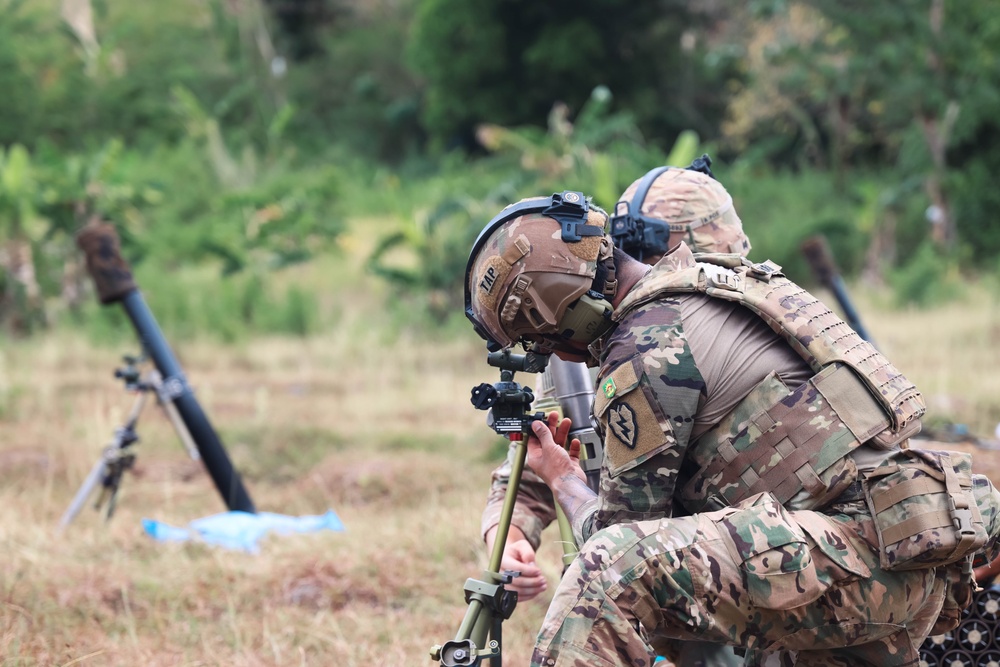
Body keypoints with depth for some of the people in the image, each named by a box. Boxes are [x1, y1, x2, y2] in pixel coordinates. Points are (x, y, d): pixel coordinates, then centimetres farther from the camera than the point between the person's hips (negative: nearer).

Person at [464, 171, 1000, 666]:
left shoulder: (646, 347, -9)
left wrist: (563, 480, 20)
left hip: (859, 545, -10)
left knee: (612, 567, -24)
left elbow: (624, 526, -2)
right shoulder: (724, 278, 21)